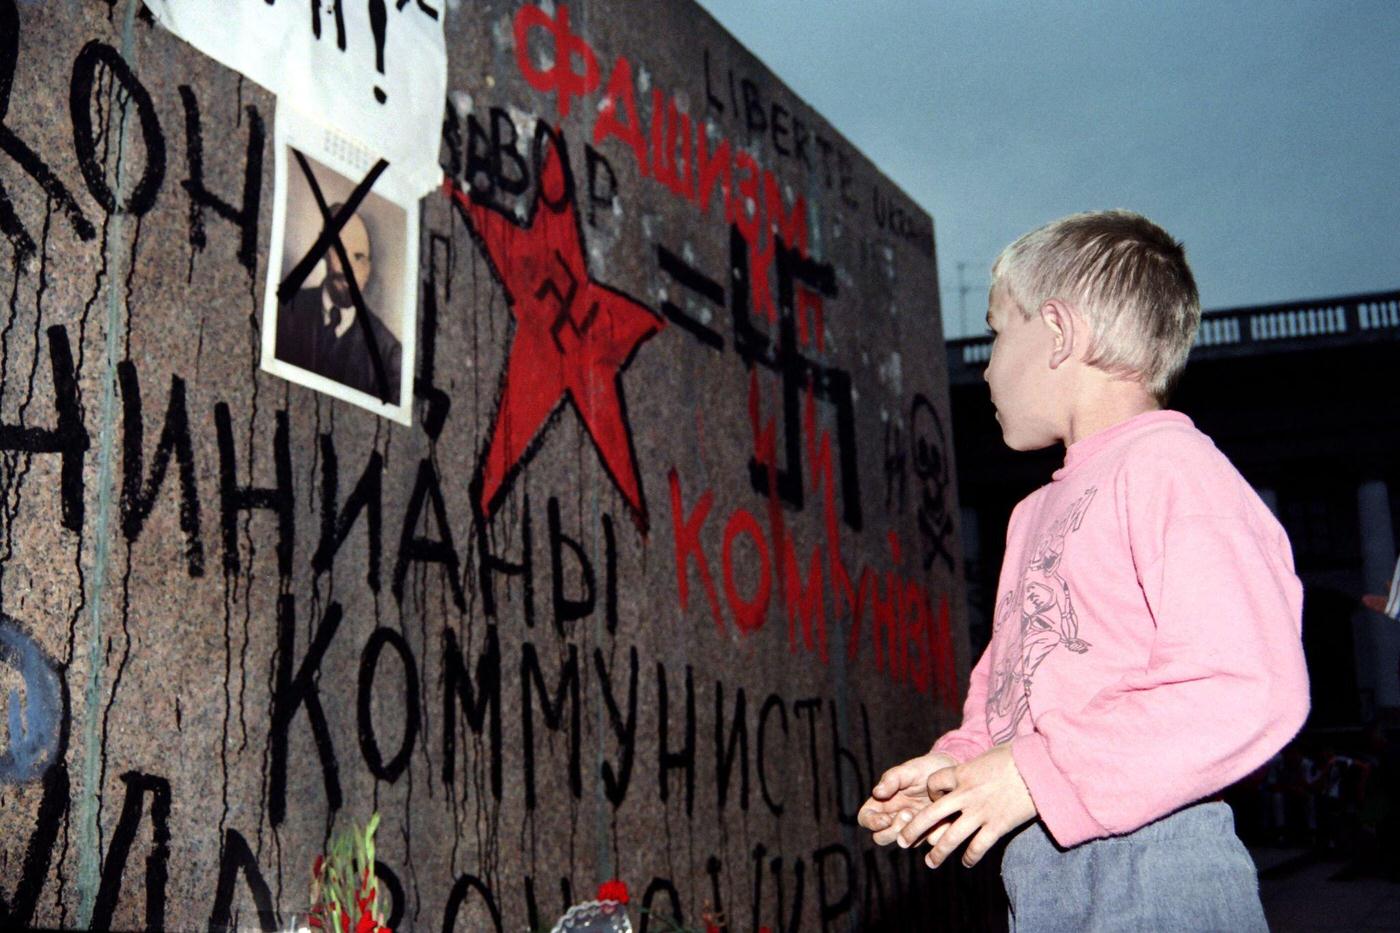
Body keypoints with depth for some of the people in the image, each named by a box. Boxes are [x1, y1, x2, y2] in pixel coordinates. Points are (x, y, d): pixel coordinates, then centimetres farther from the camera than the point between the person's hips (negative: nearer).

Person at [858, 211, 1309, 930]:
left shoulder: (1165, 464, -10)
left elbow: (1251, 690, -21)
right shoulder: (1040, 510, 20)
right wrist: (956, 767, 2)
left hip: (1153, 875, -8)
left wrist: (1040, 774, -21)